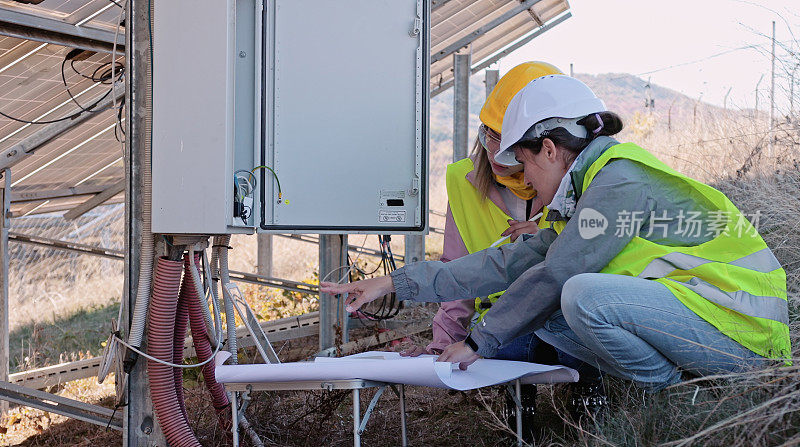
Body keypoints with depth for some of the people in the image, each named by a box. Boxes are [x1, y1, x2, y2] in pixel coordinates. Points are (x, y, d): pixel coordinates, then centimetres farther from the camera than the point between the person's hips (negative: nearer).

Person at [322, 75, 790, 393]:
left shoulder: (619, 181, -17)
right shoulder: (589, 195, 13)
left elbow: (551, 277, -16)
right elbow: (511, 264, 11)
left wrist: (478, 343, -4)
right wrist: (395, 282, 10)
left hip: (741, 326, -9)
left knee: (583, 295, -30)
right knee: (543, 313, 5)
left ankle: (669, 392, -7)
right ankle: (664, 383, 4)